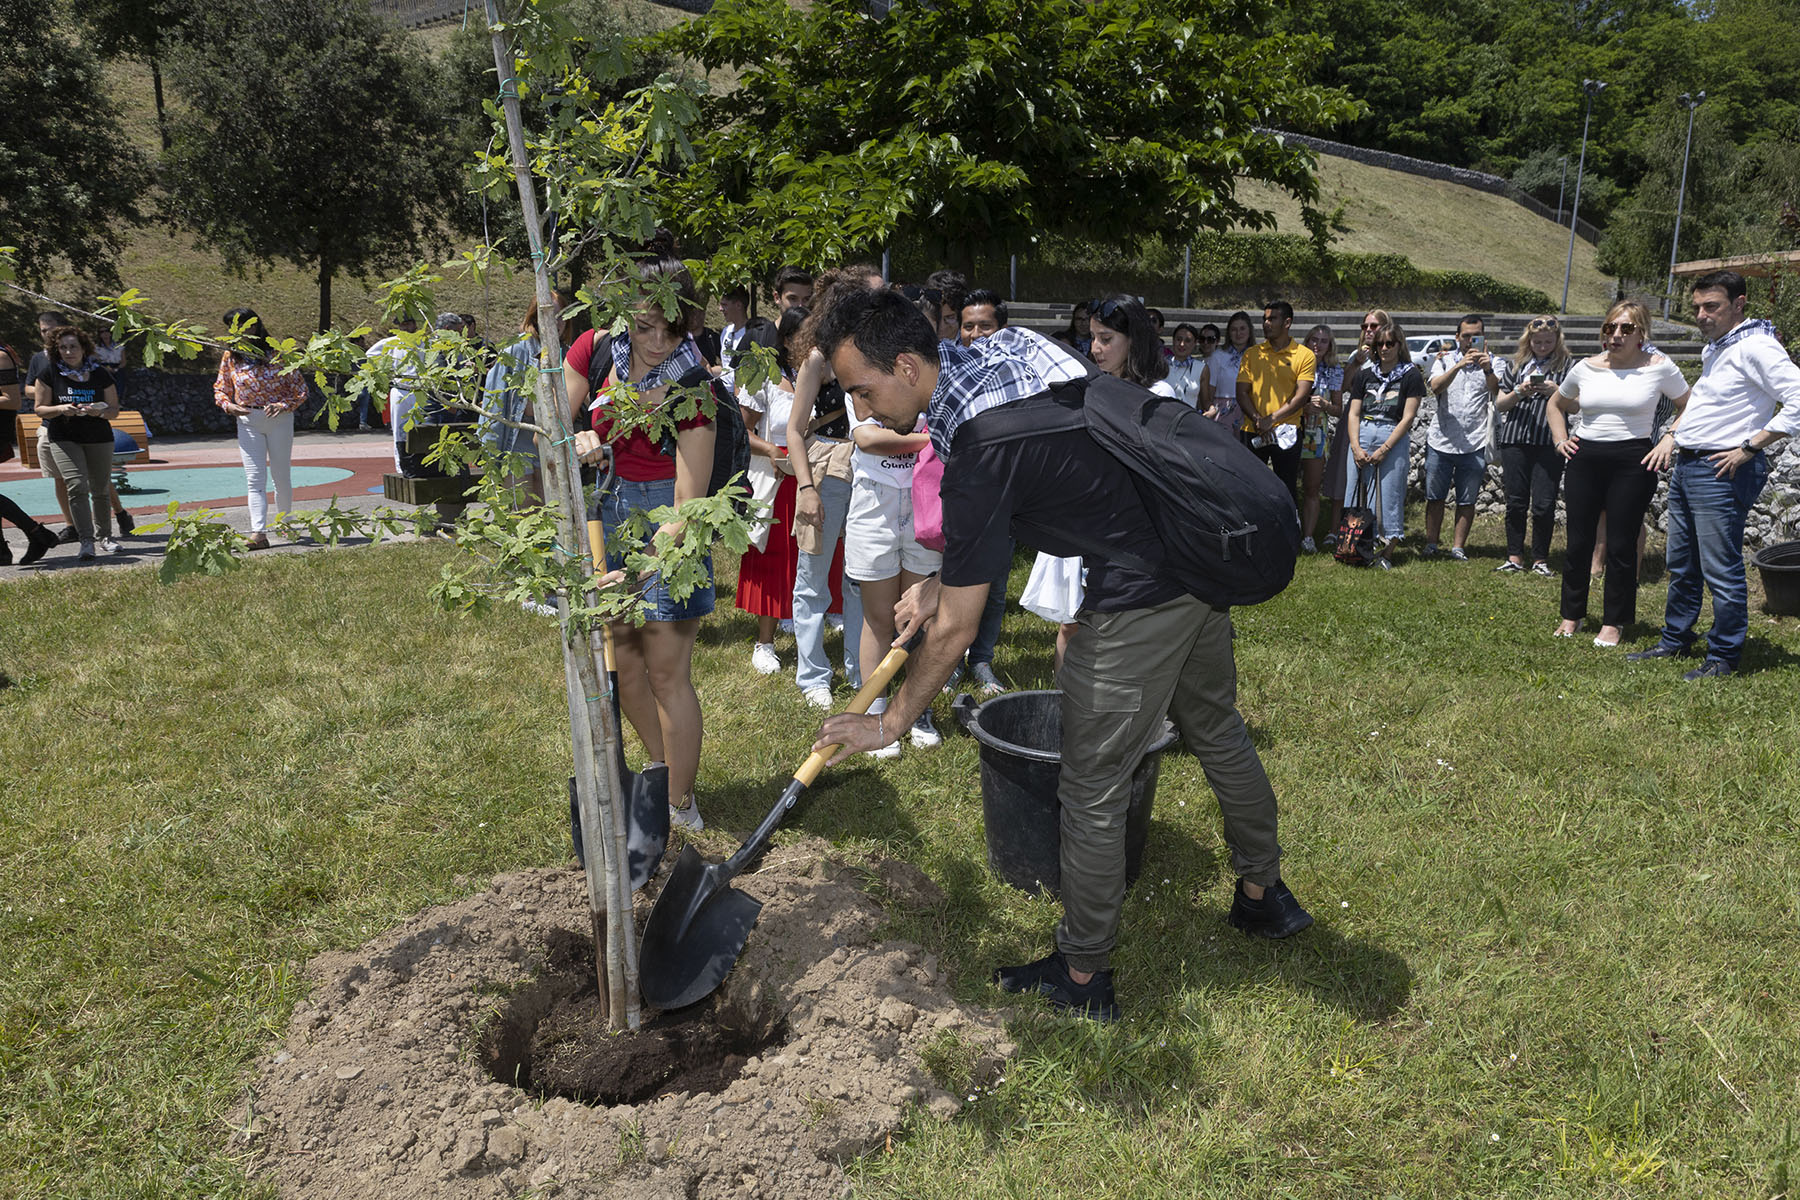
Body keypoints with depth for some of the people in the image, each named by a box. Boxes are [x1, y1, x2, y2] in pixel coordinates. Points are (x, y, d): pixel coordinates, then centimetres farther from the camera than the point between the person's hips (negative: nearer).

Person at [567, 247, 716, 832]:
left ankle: (682, 807, 11)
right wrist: (579, 443, -23)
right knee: (622, 662, 14)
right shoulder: (596, 350, -7)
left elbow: (688, 505, -24)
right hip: (606, 510, 5)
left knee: (667, 671, -3)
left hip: (665, 520, -5)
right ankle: (662, 769, 35)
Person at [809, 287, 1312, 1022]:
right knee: (1218, 732, 25)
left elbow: (955, 630, -16)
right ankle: (1263, 895, 45)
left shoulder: (981, 450, -24)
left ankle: (1083, 977, 20)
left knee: (1092, 792, 4)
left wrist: (887, 723, -4)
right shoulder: (994, 354, 2)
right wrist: (940, 583, 13)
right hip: (1204, 556, 10)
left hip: (1140, 602, -10)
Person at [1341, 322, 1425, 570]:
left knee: (1391, 495, -4)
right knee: (1356, 493, -1)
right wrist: (1356, 447, -5)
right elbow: (1353, 412, 9)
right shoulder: (1364, 372, 12)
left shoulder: (1411, 375, 3)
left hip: (1394, 437, -3)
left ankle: (1387, 552, 2)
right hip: (1362, 433, 3)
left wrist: (1384, 449, -11)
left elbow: (1408, 417, -3)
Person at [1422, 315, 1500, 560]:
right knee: (1435, 497, 7)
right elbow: (1436, 387, -13)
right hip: (1441, 439, 0)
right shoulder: (1444, 359, 7)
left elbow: (1497, 392, -11)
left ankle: (1458, 546, 14)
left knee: (1467, 499, 5)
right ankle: (1431, 543, 17)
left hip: (1475, 444, 0)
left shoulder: (1493, 362, 6)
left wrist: (1488, 370, -28)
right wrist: (1459, 365, -26)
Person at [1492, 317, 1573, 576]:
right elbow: (1500, 405, 11)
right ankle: (1515, 557, 14)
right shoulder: (1514, 364, 12)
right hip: (1515, 440, 2)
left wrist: (1556, 392, -14)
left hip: (1549, 443, -2)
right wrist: (1519, 392, -7)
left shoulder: (1566, 366, 6)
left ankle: (1540, 559, 9)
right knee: (1516, 501, 6)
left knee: (1544, 504, -4)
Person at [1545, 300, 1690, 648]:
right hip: (1584, 459, 3)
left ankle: (1613, 623, 14)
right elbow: (1556, 404, 24)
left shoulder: (1659, 368, -1)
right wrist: (1560, 440, 11)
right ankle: (1572, 615, 19)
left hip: (1633, 463, -3)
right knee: (1578, 542, 6)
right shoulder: (1585, 368, 7)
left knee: (1621, 546, 1)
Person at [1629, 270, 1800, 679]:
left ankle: (1724, 657, 7)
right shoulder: (1713, 348, 16)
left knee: (1721, 571, -3)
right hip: (1685, 465, 10)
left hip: (1722, 473, -10)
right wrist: (1672, 434, 17)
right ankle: (1675, 641, 30)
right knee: (1682, 565, 17)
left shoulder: (1756, 347, -14)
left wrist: (1748, 449, -20)